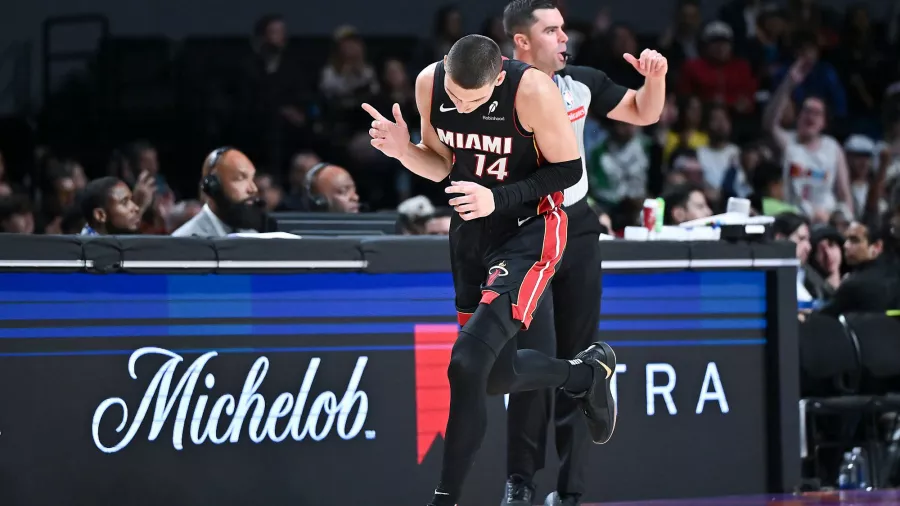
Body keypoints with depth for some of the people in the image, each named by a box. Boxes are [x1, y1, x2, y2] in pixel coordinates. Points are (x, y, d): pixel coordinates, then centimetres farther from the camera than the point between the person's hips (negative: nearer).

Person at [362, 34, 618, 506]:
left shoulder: (532, 90, -24)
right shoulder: (430, 83, -8)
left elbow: (569, 169, -13)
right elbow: (441, 165, 6)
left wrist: (497, 197, -24)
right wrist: (402, 150, -16)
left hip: (528, 230, -7)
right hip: (471, 228, 7)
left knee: (468, 363, -22)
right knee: (497, 373, 16)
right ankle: (588, 371, 47)